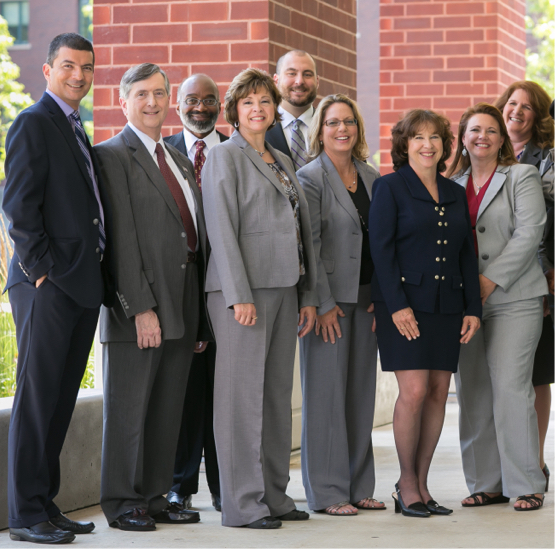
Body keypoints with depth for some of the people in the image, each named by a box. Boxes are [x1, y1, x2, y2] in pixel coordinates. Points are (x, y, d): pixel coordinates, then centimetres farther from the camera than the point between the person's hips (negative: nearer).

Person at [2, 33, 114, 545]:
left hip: (83, 286, 9)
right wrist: (43, 268, -15)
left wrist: (102, 277, 13)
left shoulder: (76, 131, 21)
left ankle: (47, 505, 17)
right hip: (49, 286, -9)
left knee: (61, 401, 11)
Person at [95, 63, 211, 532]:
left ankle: (155, 496, 18)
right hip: (138, 309, -7)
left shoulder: (181, 161, 19)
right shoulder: (113, 156, -5)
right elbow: (122, 240, -13)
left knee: (168, 409, 10)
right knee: (128, 408, 0)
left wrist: (200, 314, 12)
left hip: (183, 307, 7)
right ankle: (122, 502, 8)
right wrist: (140, 307, -19)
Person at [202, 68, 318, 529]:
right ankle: (242, 504, -3)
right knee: (243, 393, -5)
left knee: (278, 393, 9)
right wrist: (239, 296, -17)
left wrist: (308, 295, 13)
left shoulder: (282, 161, 19)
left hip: (284, 286, 7)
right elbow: (221, 230, -11)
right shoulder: (225, 157, -3)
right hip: (244, 288, -7)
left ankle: (274, 495, 15)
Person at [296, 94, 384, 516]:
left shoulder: (372, 178, 12)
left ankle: (358, 486, 16)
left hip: (367, 299, 6)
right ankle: (327, 492, 2)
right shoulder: (310, 177, -6)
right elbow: (307, 246, -10)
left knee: (362, 392, 9)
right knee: (327, 393, -3)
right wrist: (324, 304, -14)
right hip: (330, 299, -6)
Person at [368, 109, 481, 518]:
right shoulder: (389, 188, 0)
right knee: (414, 391, -11)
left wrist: (473, 308, 8)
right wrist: (397, 305, -15)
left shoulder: (455, 194, 16)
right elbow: (381, 249, -7)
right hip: (406, 304, -5)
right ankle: (407, 485, 2)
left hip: (446, 307, 5)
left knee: (439, 393, 2)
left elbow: (468, 254, 16)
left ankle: (421, 485, 10)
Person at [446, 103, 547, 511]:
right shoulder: (452, 184, 17)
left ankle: (526, 485, -4)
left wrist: (490, 281, -13)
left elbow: (529, 234, -7)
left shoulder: (522, 177, 3)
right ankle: (486, 485, 10)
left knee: (510, 386, -12)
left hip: (513, 298, -5)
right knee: (472, 392, 2)